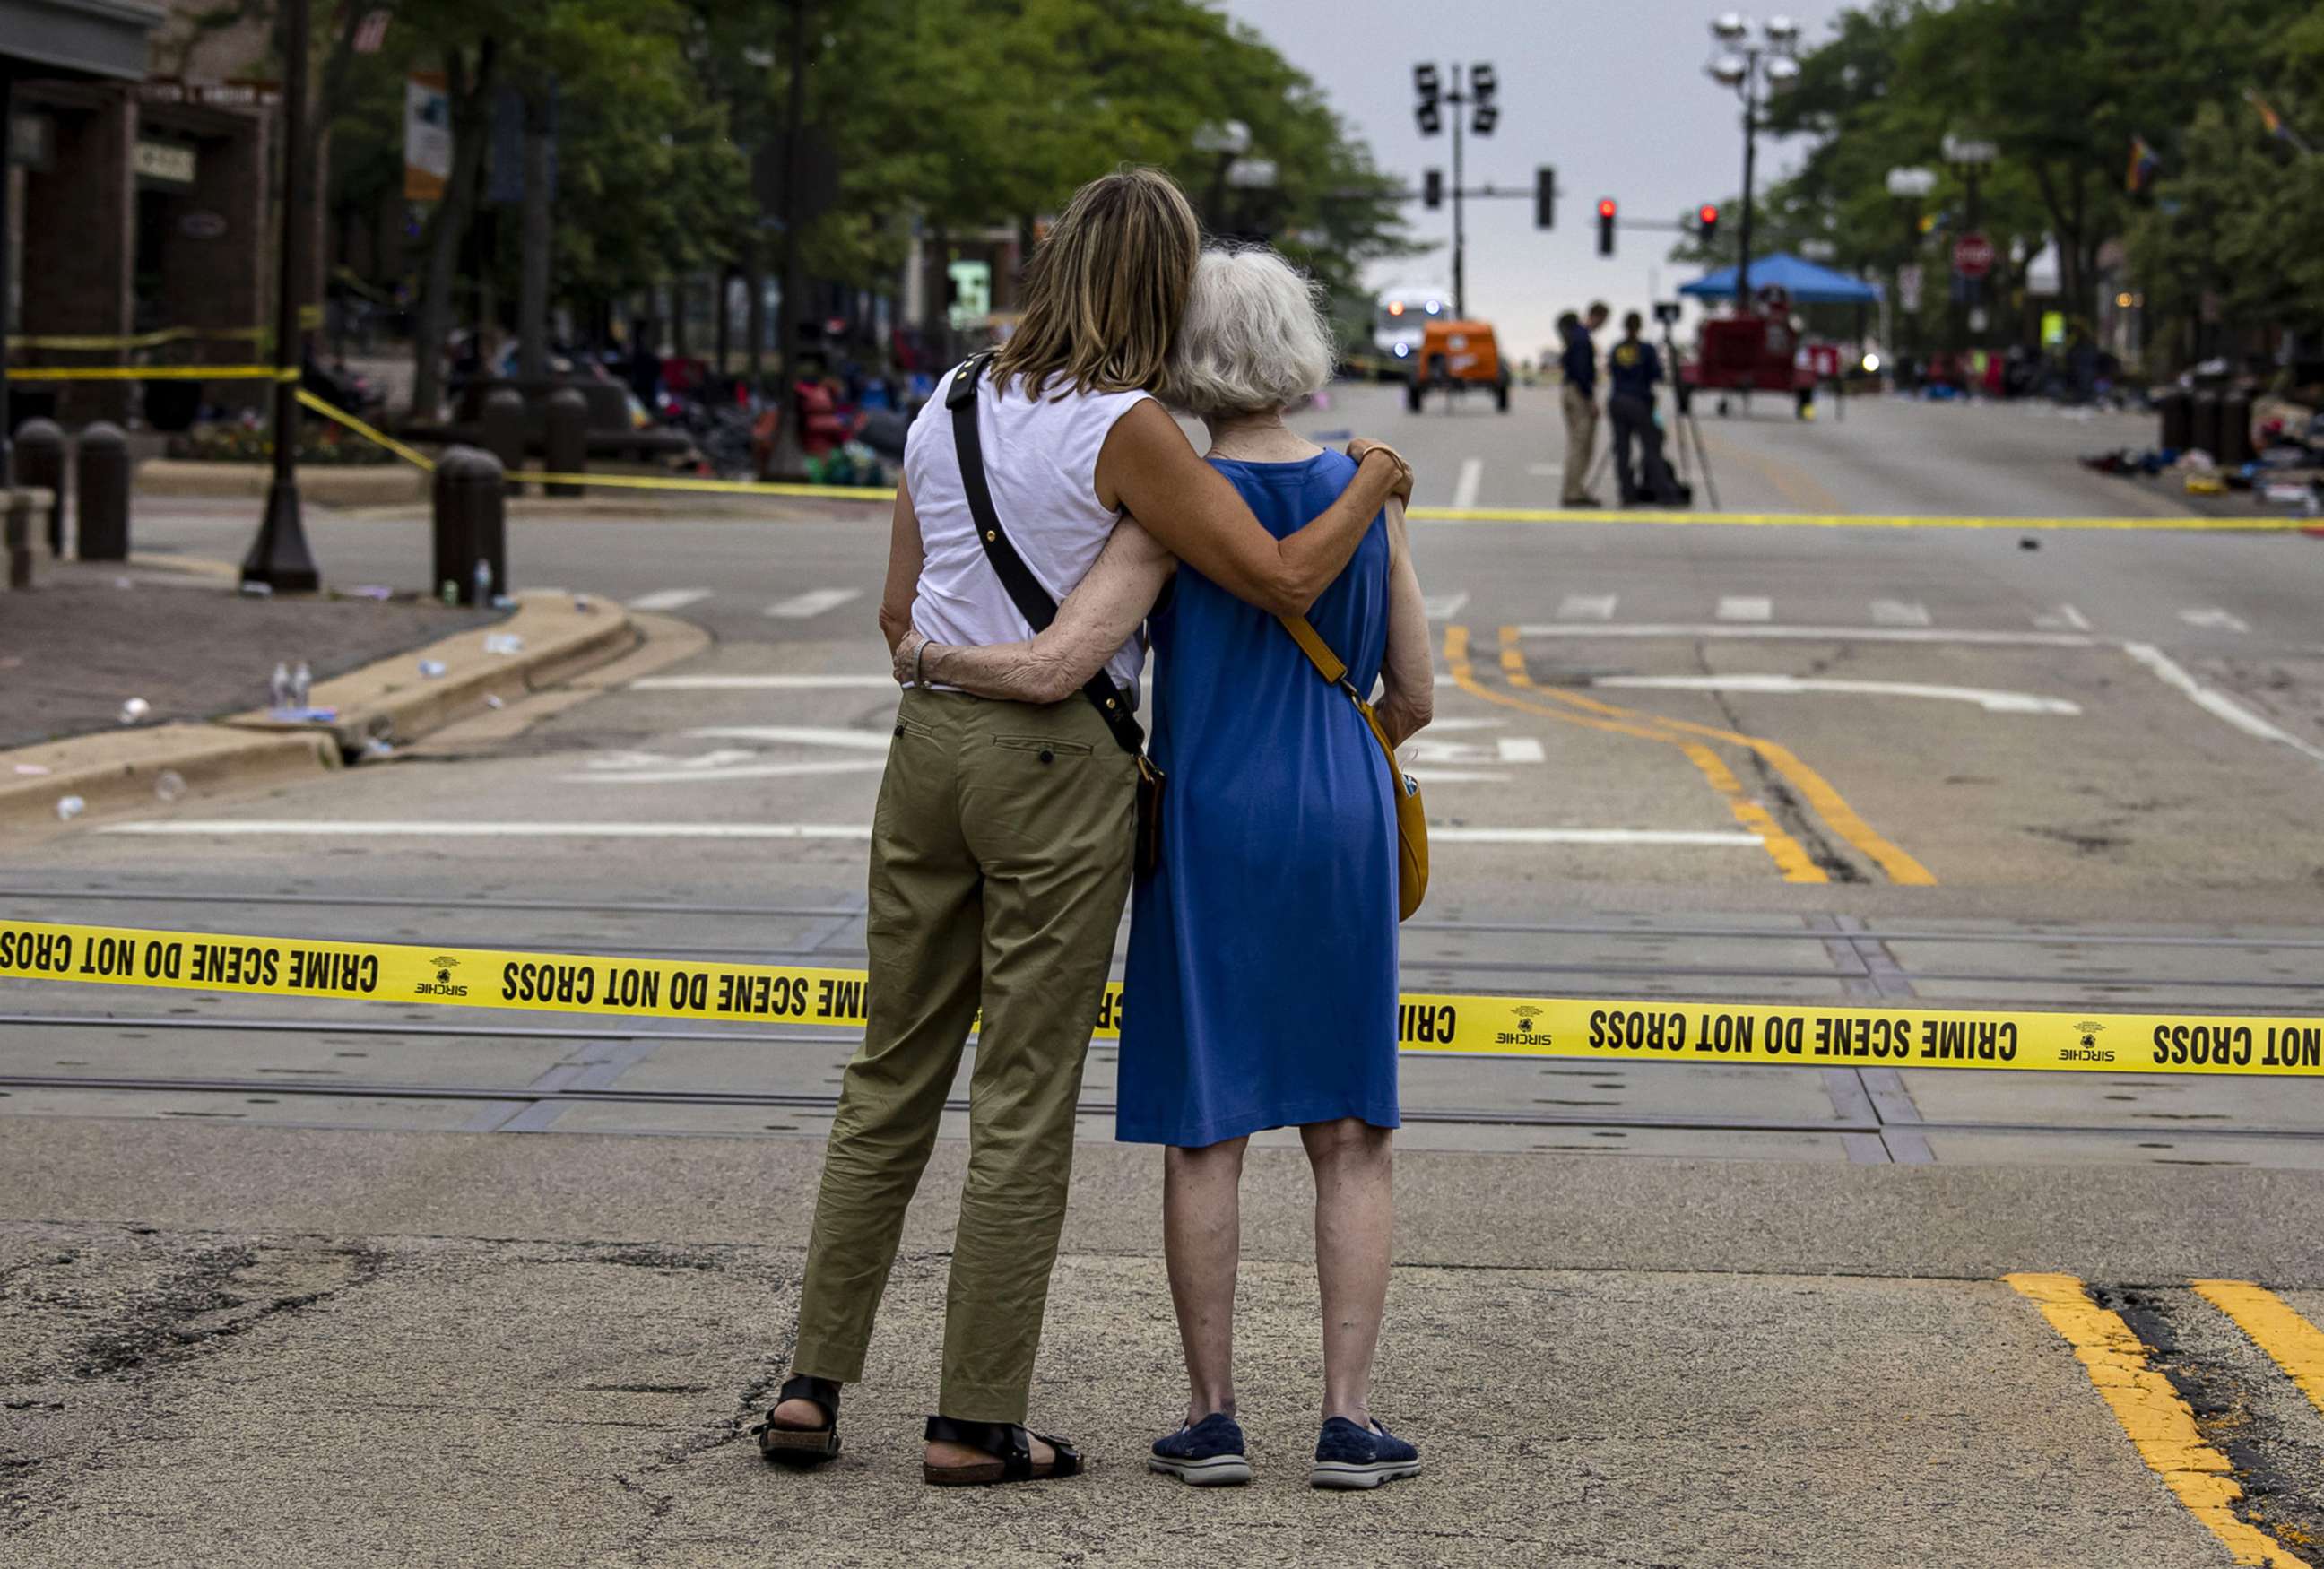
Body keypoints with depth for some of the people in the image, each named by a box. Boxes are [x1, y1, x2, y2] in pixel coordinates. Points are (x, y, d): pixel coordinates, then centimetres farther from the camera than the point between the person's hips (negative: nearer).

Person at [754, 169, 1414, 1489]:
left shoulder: (948, 411, 9)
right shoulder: (1125, 432, -12)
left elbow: (900, 611, 14)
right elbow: (1284, 580, -15)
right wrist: (1372, 484, 2)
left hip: (929, 740, 6)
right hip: (1059, 767, -6)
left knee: (893, 1079, 14)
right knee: (1026, 1105, 1)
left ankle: (814, 1386, 14)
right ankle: (978, 1421, 5)